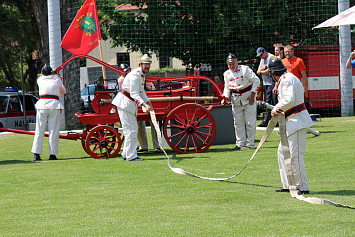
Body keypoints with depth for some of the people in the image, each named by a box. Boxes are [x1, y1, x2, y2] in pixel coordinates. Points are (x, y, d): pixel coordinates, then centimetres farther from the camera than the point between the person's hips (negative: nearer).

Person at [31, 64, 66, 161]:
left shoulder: (40, 79, 13)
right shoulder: (57, 79, 10)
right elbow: (63, 92, 25)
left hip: (42, 105, 1)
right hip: (54, 105, -1)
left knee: (39, 131, 2)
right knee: (53, 131, 1)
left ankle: (36, 154, -3)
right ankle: (52, 154, -2)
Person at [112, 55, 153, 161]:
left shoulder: (142, 75, 13)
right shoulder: (135, 75, -20)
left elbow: (141, 92, 26)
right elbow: (134, 93, -29)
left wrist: (148, 102, 15)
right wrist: (144, 104, -39)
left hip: (131, 104, 11)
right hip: (124, 103, -11)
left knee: (133, 129, 15)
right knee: (131, 130, -11)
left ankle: (126, 154, 24)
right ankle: (131, 155, -8)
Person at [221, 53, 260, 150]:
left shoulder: (245, 69, -8)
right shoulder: (227, 74, 8)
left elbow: (256, 80, -8)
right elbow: (227, 87, 17)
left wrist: (252, 94, -14)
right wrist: (225, 97, -2)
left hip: (248, 97, -5)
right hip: (236, 100, 5)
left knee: (250, 122, -4)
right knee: (238, 122, 6)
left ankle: (250, 143, 1)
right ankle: (240, 143, 14)